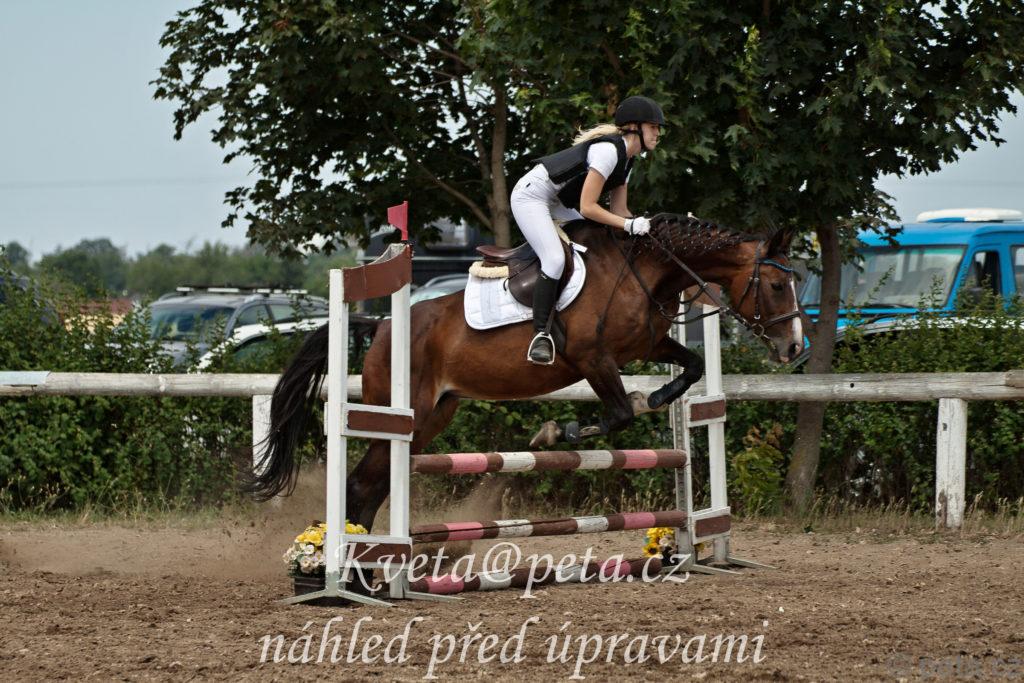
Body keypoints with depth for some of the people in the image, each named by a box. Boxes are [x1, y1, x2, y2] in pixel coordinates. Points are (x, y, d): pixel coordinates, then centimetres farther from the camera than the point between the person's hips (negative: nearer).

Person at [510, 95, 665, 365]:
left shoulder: (626, 160, 7)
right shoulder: (608, 150, -24)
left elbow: (618, 210, 8)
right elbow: (587, 208, -27)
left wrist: (643, 223, -8)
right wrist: (629, 225, -27)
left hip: (558, 204, 11)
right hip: (530, 195, -11)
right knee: (555, 259, -24)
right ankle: (541, 335, -22)